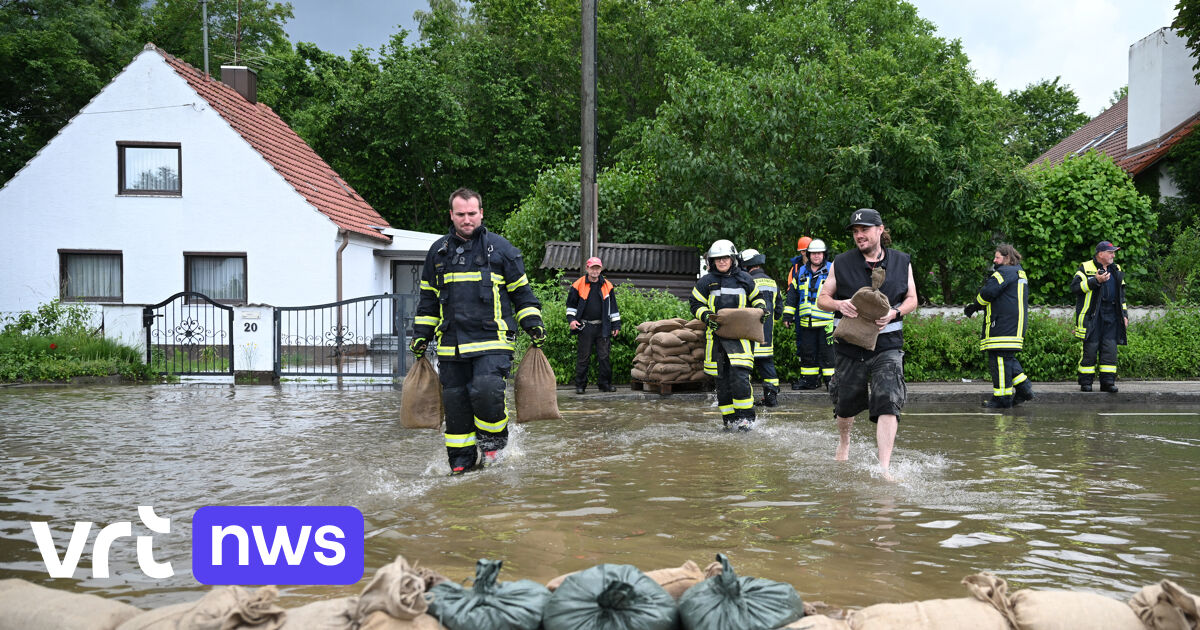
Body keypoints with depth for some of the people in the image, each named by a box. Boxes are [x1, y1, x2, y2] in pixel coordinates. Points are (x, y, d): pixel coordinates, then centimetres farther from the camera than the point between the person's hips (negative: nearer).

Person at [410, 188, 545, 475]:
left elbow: (521, 290, 11)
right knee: (455, 402, 4)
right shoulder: (438, 251, 14)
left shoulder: (500, 247, 5)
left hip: (492, 341, -4)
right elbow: (428, 298, 22)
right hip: (451, 344, 4)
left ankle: (494, 441, 6)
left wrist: (533, 324, 3)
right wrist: (421, 334, 17)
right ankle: (462, 463, 17)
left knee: (485, 391, -21)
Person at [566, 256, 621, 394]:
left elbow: (613, 307, 13)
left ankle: (605, 383, 12)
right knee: (583, 357, 2)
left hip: (602, 327, 2)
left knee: (604, 356, 3)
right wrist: (571, 319, -4)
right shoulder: (578, 285, 1)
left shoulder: (607, 286, 7)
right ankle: (580, 385, 10)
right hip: (585, 327, -2)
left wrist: (616, 325, 10)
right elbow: (571, 304, 9)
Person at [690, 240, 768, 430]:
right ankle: (729, 419, 13)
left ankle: (746, 418, -5)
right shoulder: (706, 281, 7)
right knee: (722, 379, 4)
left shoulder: (744, 279, 10)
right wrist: (706, 316, -7)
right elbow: (695, 304, 10)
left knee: (740, 376, -15)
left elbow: (756, 297, 24)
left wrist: (761, 308, 5)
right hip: (715, 335, 1)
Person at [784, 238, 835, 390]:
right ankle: (809, 379, 18)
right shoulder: (801, 272, 14)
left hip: (826, 321, -4)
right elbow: (792, 294, 17)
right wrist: (788, 315, 12)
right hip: (806, 321, 4)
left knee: (827, 352, -3)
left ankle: (830, 379, 4)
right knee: (807, 351, 9)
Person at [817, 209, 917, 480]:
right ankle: (844, 442, 46)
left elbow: (912, 299, 10)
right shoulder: (841, 263, 2)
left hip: (887, 345, -1)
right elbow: (822, 299, 5)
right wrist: (839, 305, -18)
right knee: (846, 404, 13)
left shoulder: (901, 262, 5)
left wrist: (894, 313, -11)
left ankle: (884, 468, -17)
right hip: (849, 346, 1)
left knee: (888, 403, -17)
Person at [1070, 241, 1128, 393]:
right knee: (1090, 348, -4)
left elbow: (1121, 294, 24)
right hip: (1091, 316, -5)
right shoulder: (1086, 268, 0)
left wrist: (1124, 314, 18)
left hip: (1111, 316, 5)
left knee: (1110, 348, 0)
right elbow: (1074, 287, -11)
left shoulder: (1116, 270, 19)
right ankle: (1085, 382, 4)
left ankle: (1108, 381, 5)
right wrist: (1095, 281, -18)